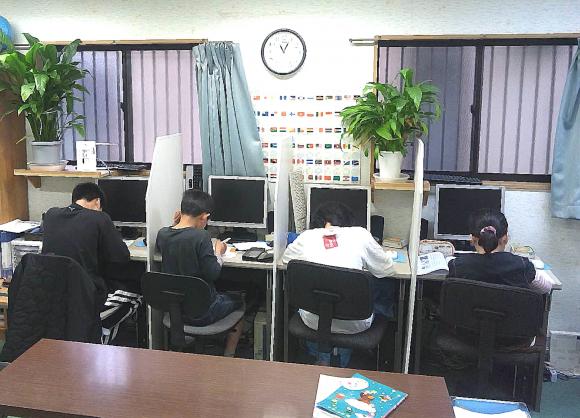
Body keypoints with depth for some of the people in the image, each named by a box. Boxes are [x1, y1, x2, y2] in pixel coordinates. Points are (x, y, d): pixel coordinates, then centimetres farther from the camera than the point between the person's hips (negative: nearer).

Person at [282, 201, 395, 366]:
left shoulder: (306, 237, -4)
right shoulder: (360, 235, -9)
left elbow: (285, 258, 17)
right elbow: (387, 269, 5)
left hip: (313, 321, 2)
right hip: (353, 325, -2)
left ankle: (322, 360, 33)